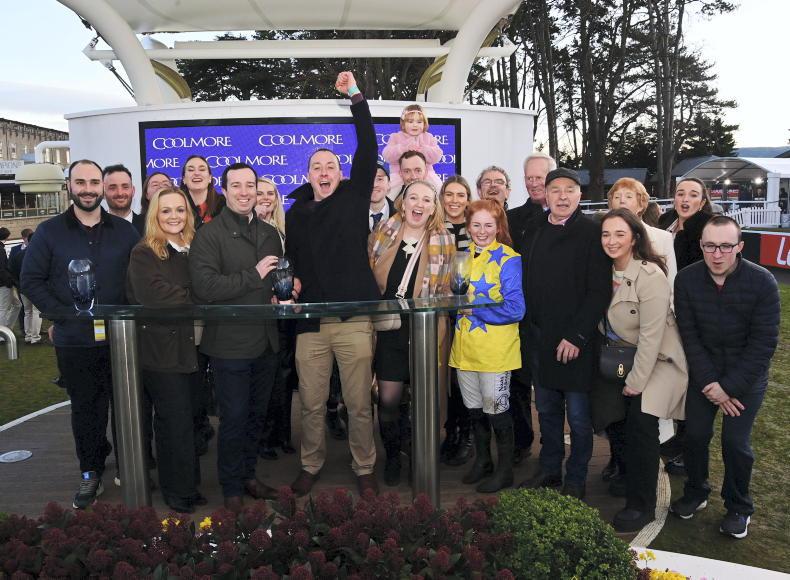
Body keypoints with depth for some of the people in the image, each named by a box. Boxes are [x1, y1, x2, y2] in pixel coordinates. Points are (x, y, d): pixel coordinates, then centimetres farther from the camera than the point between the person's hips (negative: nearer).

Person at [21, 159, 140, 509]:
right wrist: (64, 315, -9)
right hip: (74, 341, -1)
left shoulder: (125, 230, 5)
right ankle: (91, 473, 24)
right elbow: (32, 281, 1)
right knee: (85, 408, 9)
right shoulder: (50, 232, 1)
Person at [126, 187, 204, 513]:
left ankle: (190, 486, 26)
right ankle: (178, 494, 15)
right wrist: (194, 298, -11)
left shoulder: (192, 250, 12)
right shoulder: (144, 254, -8)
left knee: (187, 421, 13)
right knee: (174, 424, 1)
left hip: (189, 348, 6)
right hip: (162, 351, -6)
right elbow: (155, 295, -20)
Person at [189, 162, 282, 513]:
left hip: (266, 342, 6)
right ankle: (232, 489, 21)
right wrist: (253, 276, -20)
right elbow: (204, 286, -21)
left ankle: (249, 475, 35)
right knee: (234, 419, 4)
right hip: (230, 344, -6)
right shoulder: (209, 234, -8)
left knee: (257, 415, 17)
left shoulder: (269, 234, 13)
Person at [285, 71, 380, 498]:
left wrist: (356, 97, -6)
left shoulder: (354, 198, 6)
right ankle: (310, 467, 30)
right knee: (311, 404, 10)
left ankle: (365, 470, 23)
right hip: (310, 321, 2)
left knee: (359, 404, 5)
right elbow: (289, 261, 19)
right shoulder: (295, 214, 13)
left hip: (354, 318, -2)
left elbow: (368, 150, -3)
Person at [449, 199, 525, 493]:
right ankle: (482, 461, 36)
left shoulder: (508, 259, -10)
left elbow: (515, 309, -17)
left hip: (495, 346, -6)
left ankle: (505, 470, 22)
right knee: (474, 408, 17)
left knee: (495, 408, 4)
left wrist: (474, 308, -16)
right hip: (465, 345, 6)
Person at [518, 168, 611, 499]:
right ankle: (549, 471, 30)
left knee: (578, 415, 5)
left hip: (576, 341, -5)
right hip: (540, 338, 6)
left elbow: (599, 291, -13)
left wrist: (576, 336, -16)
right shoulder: (535, 231, 10)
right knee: (547, 410, 16)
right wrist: (530, 328, 7)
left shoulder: (591, 233, -7)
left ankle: (575, 481, 20)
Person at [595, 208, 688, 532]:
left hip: (658, 359, -6)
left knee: (640, 422, -13)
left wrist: (635, 383, -17)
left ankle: (641, 507, 4)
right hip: (621, 358, 7)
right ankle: (625, 472, 32)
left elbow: (651, 336, -21)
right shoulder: (607, 272, -1)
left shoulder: (650, 276, -22)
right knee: (608, 417, 3)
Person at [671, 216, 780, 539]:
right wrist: (709, 383, -13)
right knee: (695, 434, 3)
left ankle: (738, 508, 22)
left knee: (736, 441, -2)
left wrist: (729, 386, -16)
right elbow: (689, 335, -8)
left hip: (747, 374, -2)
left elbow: (764, 343, -15)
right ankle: (696, 493, 29)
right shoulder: (686, 280, -11)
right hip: (703, 371, 2)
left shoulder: (762, 283, -17)